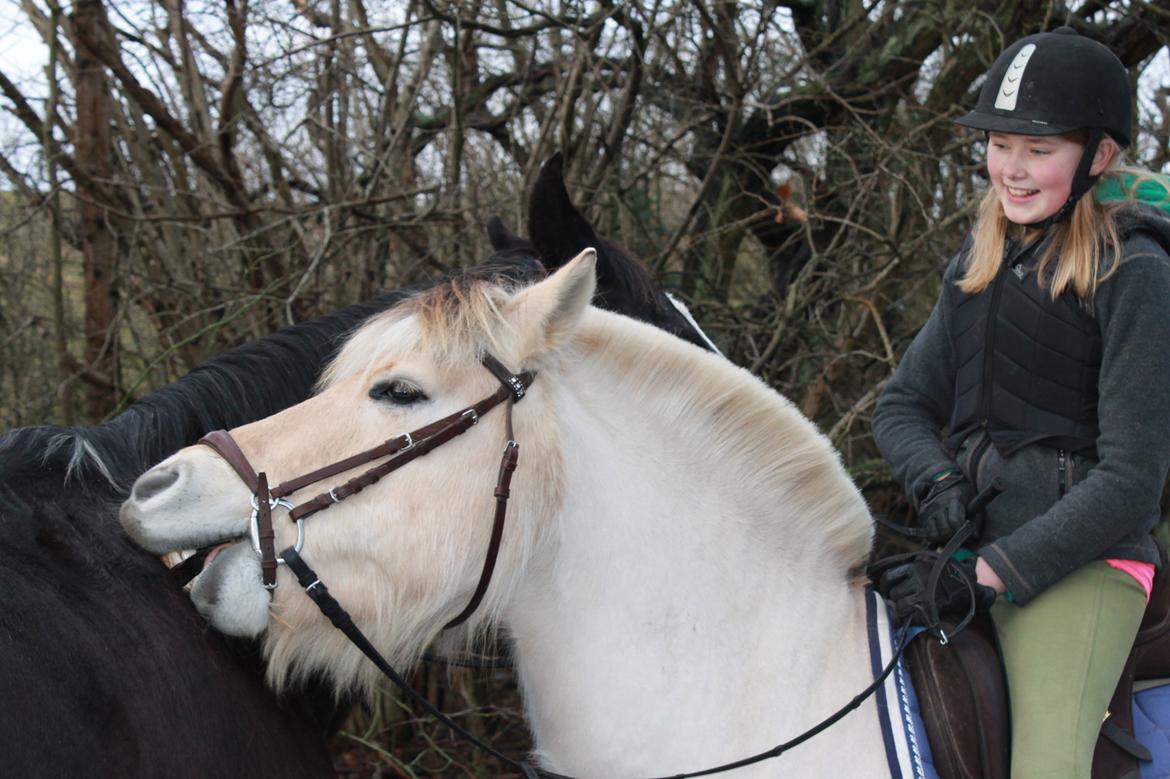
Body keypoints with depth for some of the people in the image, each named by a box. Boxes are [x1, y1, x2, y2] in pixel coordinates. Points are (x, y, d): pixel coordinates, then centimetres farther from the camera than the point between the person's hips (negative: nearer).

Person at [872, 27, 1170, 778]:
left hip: (1078, 556, -7)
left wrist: (987, 574, -17)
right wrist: (937, 480, -6)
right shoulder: (979, 264, 14)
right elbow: (901, 405, 17)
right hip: (964, 539, 7)